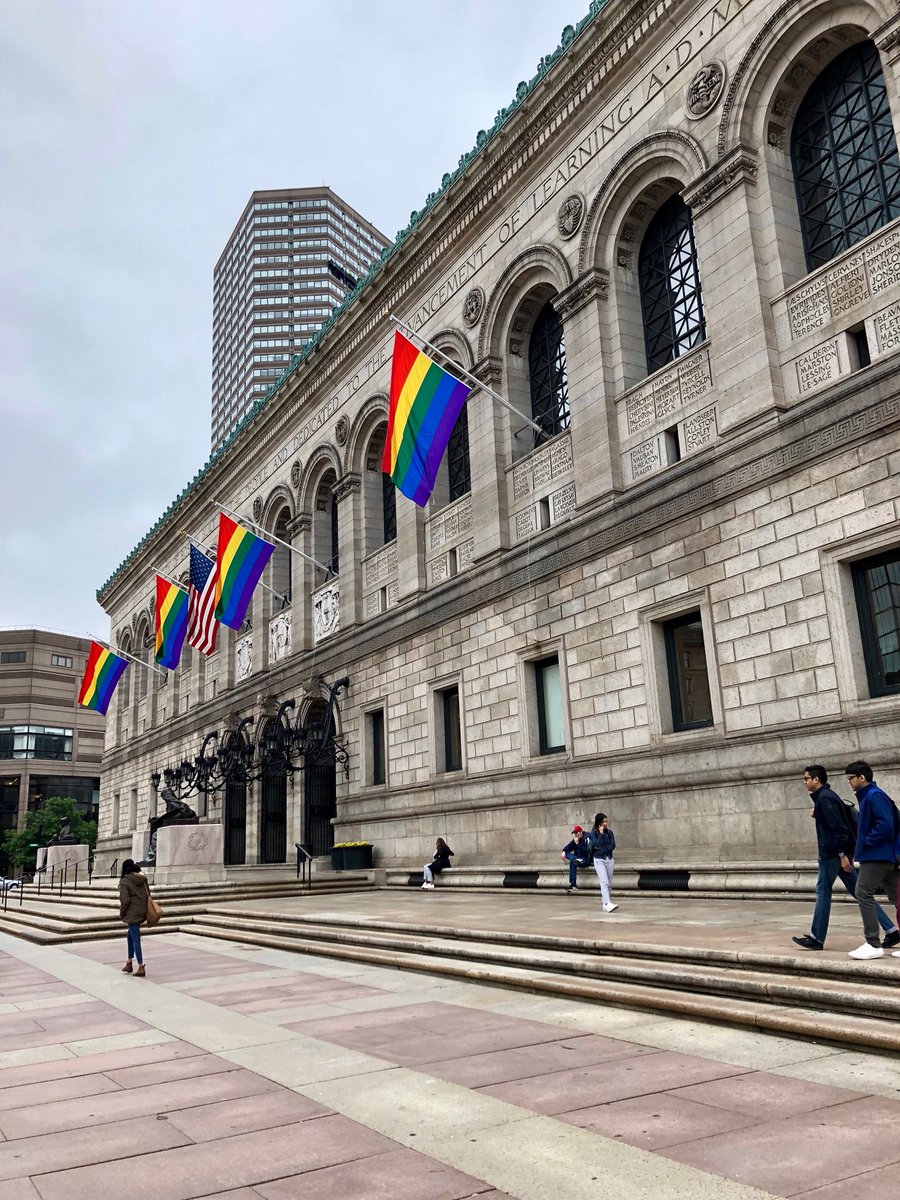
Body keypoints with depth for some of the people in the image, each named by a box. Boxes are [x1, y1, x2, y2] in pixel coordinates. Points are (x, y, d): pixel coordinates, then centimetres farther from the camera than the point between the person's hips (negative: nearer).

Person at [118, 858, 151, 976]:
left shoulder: (124, 881, -10)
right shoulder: (143, 879, 6)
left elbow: (125, 900, -17)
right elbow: (148, 895, 8)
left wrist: (122, 913, -3)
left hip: (132, 913, -6)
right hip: (142, 912, 7)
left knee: (135, 938, -2)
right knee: (131, 934, 23)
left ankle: (141, 968, -1)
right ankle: (129, 964, 29)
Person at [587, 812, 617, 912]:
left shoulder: (610, 832, 7)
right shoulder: (593, 833, -3)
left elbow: (612, 845, -2)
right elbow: (596, 845, -17)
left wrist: (602, 850, -12)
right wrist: (601, 833, -13)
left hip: (609, 859, 4)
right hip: (599, 860, -4)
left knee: (609, 883, 5)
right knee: (604, 882, -16)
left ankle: (605, 904, 12)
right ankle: (608, 904, -27)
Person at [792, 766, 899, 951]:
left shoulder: (824, 798, -15)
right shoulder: (828, 795, 16)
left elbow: (838, 827, -21)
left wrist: (841, 854, -23)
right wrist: (817, 815, 10)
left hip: (831, 853, -10)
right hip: (840, 853, 10)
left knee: (823, 892, -2)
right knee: (859, 891, 9)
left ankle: (817, 938, 5)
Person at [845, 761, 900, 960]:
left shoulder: (874, 796, -15)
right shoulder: (866, 796, 16)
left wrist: (865, 843, -15)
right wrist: (860, 852, 14)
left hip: (877, 855, -10)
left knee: (863, 893, -9)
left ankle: (873, 945, -6)